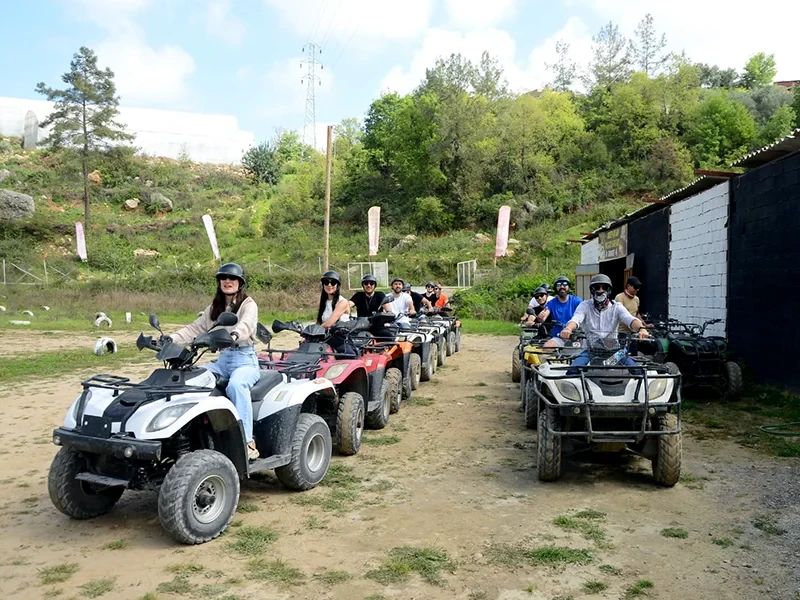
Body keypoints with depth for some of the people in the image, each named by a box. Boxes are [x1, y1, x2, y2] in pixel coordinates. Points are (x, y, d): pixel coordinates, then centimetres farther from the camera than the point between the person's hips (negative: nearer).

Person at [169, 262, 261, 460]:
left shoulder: (248, 305, -2)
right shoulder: (214, 308, 18)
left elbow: (246, 325, -23)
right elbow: (195, 328, 12)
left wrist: (234, 335, -46)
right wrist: (171, 339, -4)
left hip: (245, 359, -6)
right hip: (223, 359, 6)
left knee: (236, 384, -37)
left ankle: (248, 442, -36)